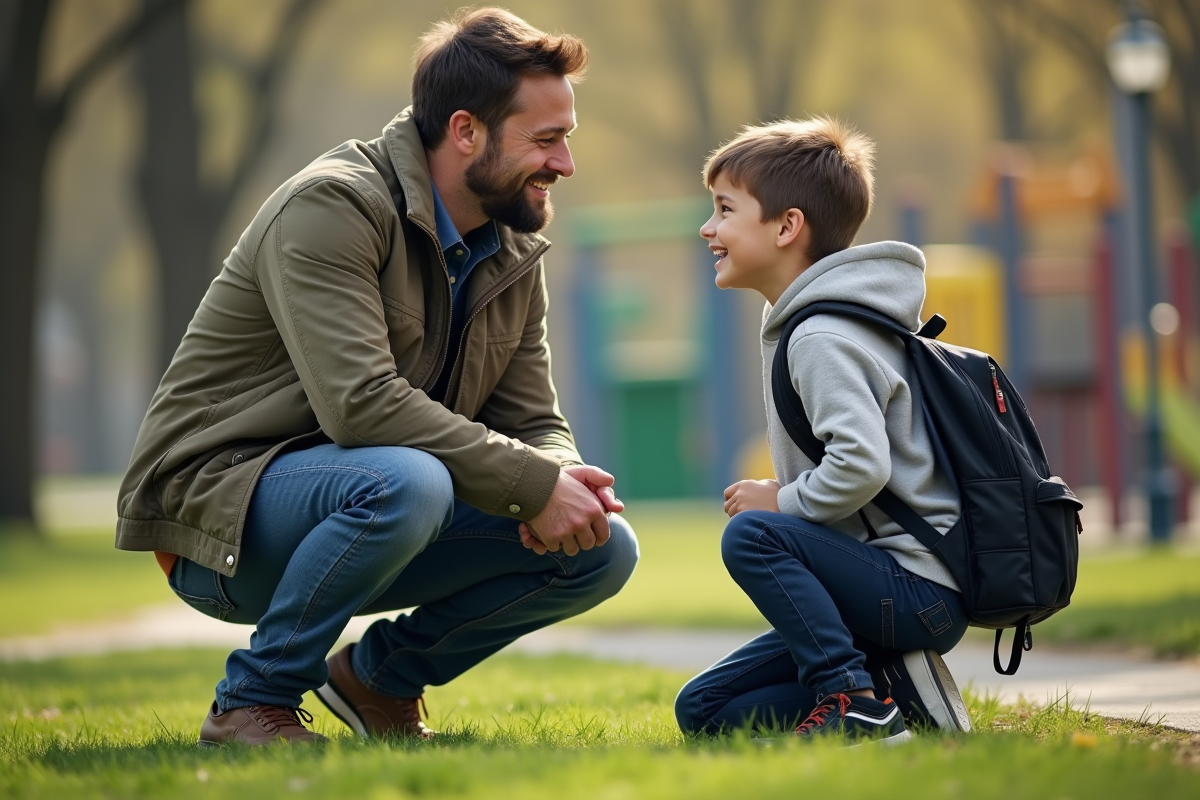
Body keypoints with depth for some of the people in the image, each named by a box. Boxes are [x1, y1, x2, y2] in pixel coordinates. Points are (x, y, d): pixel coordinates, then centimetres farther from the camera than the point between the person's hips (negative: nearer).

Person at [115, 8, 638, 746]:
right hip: (219, 505, -8)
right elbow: (360, 403, -30)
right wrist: (533, 484, -30)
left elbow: (536, 424, 7)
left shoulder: (515, 255, 7)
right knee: (404, 482, -39)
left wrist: (563, 479, -19)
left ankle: (383, 676, 12)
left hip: (356, 512, 8)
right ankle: (253, 702, -17)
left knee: (603, 548, -7)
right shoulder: (332, 208, -19)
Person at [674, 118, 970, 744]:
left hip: (918, 591, -10)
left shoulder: (823, 338, -16)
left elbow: (862, 464, -30)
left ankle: (855, 699, -21)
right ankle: (893, 688, -1)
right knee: (702, 710, 4)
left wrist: (780, 503, -14)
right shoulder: (805, 326, 17)